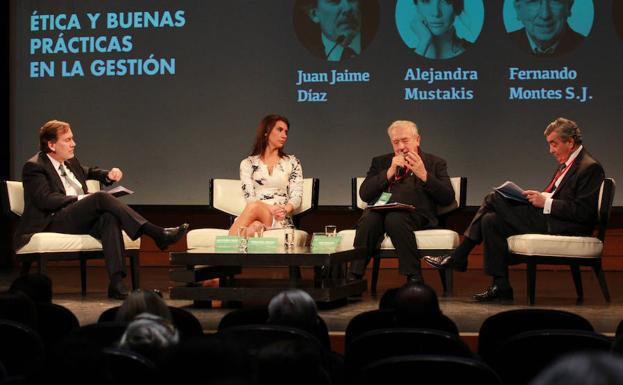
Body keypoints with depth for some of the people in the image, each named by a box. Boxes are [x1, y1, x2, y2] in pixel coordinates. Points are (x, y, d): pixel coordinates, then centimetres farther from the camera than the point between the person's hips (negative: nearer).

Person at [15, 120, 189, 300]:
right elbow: (45, 200, -15)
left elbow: (89, 172, 41)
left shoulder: (70, 162, 22)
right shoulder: (34, 167, -3)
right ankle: (158, 234, -31)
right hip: (51, 223, -7)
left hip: (79, 220, 7)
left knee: (109, 218, -29)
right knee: (101, 197, -28)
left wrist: (108, 175, 18)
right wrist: (81, 199, -17)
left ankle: (116, 283, -42)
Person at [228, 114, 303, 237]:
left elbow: (297, 196, 6)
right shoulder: (248, 163, 14)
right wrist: (270, 208, -19)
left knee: (254, 208, -35)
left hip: (281, 219, -1)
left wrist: (285, 210, -17)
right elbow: (249, 197, 2)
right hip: (257, 217, 1)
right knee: (255, 227, -39)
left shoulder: (292, 162, 16)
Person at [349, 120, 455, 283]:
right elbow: (364, 194, 12)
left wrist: (424, 175, -6)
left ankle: (413, 277, -32)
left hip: (415, 214, -2)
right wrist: (390, 172, 1)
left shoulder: (435, 163, 20)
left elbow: (447, 199, 6)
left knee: (395, 218, -37)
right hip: (381, 210, 2)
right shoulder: (380, 162, 27)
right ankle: (353, 279, -33)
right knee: (368, 220, -33)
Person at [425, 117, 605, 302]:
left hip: (564, 229, -10)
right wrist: (539, 197, 0)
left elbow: (583, 212, -19)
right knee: (491, 221, -2)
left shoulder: (590, 167, -10)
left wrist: (546, 202, -18)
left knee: (495, 199, -13)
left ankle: (458, 257, -3)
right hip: (547, 219, 10)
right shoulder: (566, 164, 20)